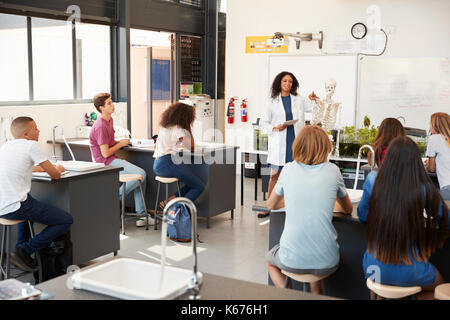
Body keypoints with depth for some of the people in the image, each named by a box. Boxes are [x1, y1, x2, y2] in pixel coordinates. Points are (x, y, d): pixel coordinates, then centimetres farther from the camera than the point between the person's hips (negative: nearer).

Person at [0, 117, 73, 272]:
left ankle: (21, 246, 31)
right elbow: (55, 175, -3)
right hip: (15, 207, -9)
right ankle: (24, 251, -4)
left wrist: (42, 168, 36)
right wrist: (58, 169, 19)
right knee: (66, 220, -3)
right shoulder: (31, 145, -6)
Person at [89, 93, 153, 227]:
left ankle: (141, 214, 1)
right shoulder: (100, 126, -18)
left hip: (112, 160, 10)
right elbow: (105, 153, -20)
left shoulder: (110, 120, 13)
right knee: (140, 174, -20)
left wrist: (121, 142, 7)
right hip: (105, 162, -10)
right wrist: (121, 144, -7)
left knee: (141, 174, 1)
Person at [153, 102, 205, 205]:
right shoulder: (178, 129, -8)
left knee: (193, 184, 12)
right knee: (199, 186, -5)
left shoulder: (165, 127, 19)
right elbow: (191, 147, 1)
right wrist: (189, 128, 7)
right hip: (168, 163, -9)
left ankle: (169, 201, -1)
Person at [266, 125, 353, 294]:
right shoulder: (333, 171, -1)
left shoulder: (288, 169, 0)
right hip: (326, 263, 1)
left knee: (270, 259, 32)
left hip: (292, 261, -1)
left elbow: (271, 205, 16)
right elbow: (348, 209, 15)